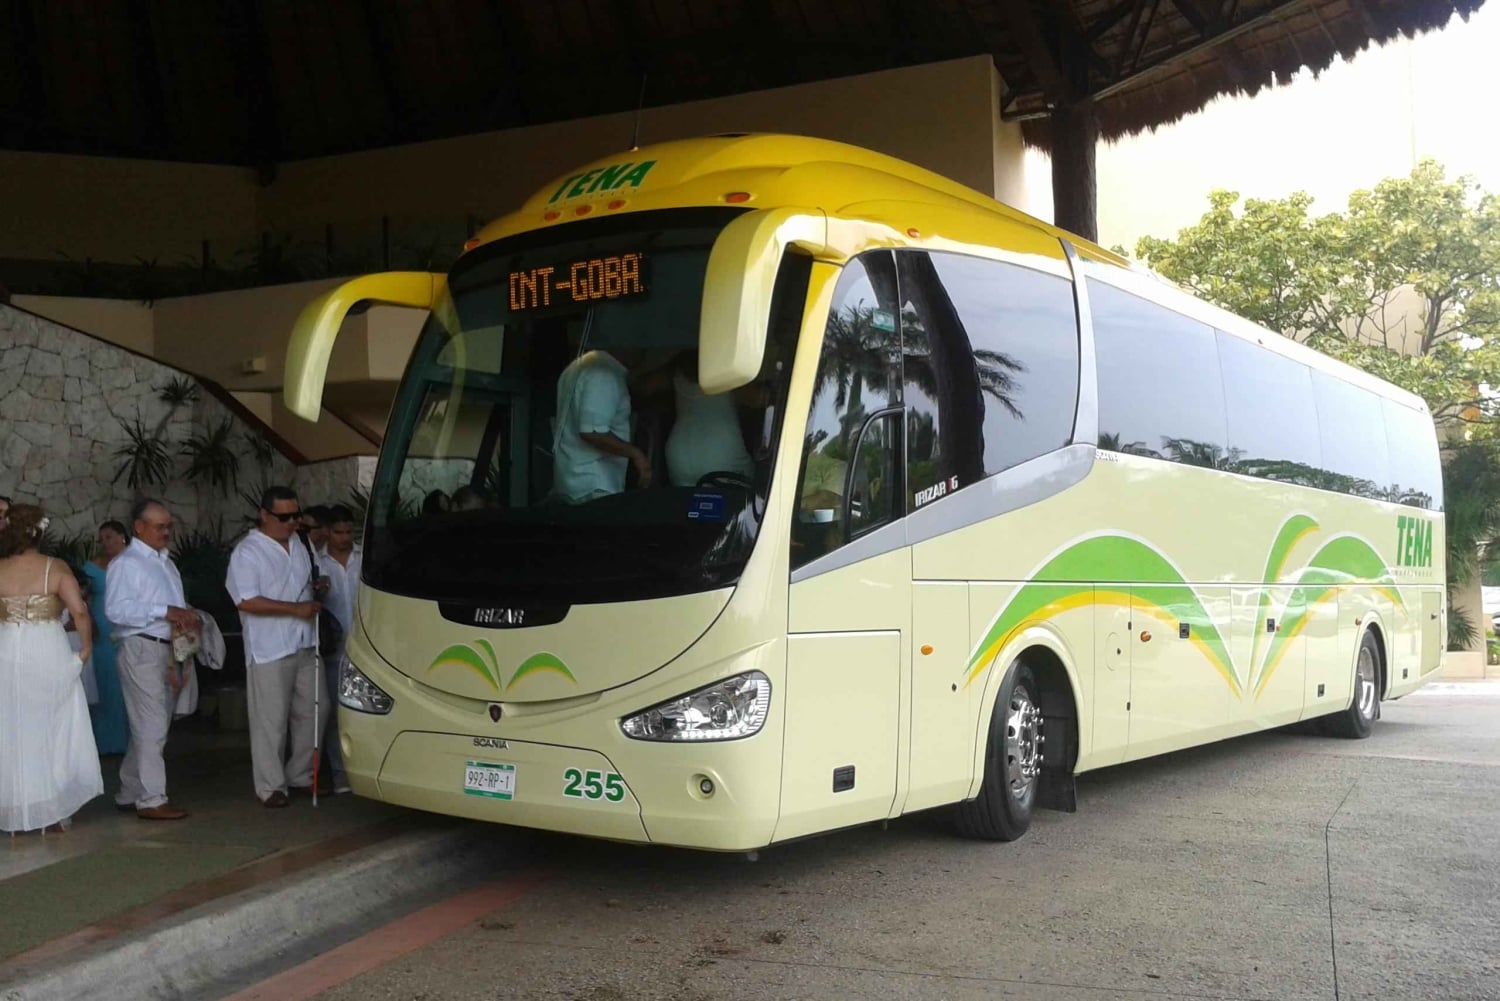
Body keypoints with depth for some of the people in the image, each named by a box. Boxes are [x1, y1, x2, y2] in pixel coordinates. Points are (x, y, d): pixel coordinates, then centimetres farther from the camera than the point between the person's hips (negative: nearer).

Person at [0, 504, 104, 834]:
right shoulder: (55, 569, -6)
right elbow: (79, 611, -14)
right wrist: (85, 647, -2)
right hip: (49, 655, -2)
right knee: (53, 733, 9)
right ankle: (51, 814, 10)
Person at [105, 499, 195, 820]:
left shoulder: (166, 562, 19)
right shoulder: (125, 564, -9)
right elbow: (116, 609, -21)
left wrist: (186, 615, 5)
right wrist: (164, 611, -24)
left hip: (167, 649, 9)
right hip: (140, 649, -9)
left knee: (151, 726, 14)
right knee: (151, 725, -8)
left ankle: (129, 794, 24)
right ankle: (152, 800, -2)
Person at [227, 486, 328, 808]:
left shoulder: (298, 546, 12)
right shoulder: (247, 552, -10)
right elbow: (246, 602, -19)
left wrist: (318, 591, 3)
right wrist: (295, 609, -20)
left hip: (305, 645, 7)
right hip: (269, 650, -7)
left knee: (314, 711, 11)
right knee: (271, 720, -2)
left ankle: (300, 776, 24)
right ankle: (271, 786, 7)